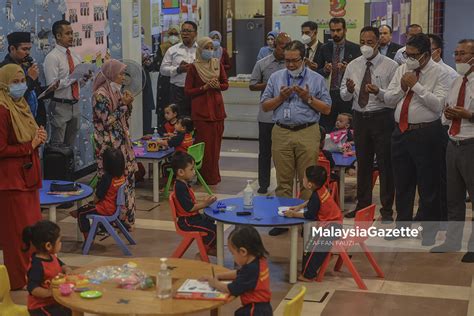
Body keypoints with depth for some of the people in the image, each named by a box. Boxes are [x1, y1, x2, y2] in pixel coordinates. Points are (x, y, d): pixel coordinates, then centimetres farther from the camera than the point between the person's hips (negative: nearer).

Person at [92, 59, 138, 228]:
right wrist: (123, 105, -14)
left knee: (126, 178, 10)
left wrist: (128, 104, 0)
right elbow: (108, 122, -17)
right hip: (109, 146, -8)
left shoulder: (116, 91, 12)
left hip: (122, 143, 8)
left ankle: (124, 216, 18)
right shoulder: (100, 95, -14)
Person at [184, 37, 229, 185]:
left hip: (217, 107, 4)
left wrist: (218, 86, -7)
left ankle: (213, 176, 15)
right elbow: (187, 91, -4)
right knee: (204, 144, -5)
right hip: (201, 109, -4)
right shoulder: (193, 67, -4)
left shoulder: (217, 64, 8)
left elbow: (226, 84, 14)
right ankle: (205, 177, 3)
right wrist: (204, 87, -15)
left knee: (216, 143, 5)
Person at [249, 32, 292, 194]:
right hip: (267, 115, 0)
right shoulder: (262, 64, 2)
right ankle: (263, 184, 18)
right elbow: (252, 85, 5)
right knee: (265, 151, 8)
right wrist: (268, 85, -11)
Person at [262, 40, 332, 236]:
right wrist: (281, 97, -6)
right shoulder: (276, 77, 12)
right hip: (281, 133, 2)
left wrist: (308, 98, -10)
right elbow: (265, 106, 9)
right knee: (283, 180, 6)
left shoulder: (316, 79, 6)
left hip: (307, 134, -2)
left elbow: (326, 109, 3)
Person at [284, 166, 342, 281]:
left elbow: (309, 215, -21)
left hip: (330, 226, -10)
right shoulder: (321, 189, 3)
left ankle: (307, 275, 0)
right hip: (335, 223, 10)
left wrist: (294, 214, -11)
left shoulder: (316, 196, -25)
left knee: (312, 248, -6)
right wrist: (300, 207, 14)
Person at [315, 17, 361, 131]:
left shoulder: (354, 49, 3)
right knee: (326, 130, -1)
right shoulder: (325, 49, 10)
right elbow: (317, 73, 10)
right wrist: (325, 70, -11)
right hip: (328, 95, 2)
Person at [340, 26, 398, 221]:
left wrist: (379, 92, -28)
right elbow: (344, 96, 9)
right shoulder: (353, 66, 8)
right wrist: (349, 90, -13)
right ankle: (362, 205, 27)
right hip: (360, 118, 4)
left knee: (385, 165, 2)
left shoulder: (390, 66, -6)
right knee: (363, 163, 14)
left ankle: (387, 210, 13)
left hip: (382, 119, -4)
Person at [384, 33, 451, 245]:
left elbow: (438, 104, -20)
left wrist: (416, 85, -19)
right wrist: (402, 87, -8)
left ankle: (430, 230, 20)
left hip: (426, 134, -5)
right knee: (402, 183, 16)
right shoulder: (401, 70, 10)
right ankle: (402, 225, 32)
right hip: (401, 132, 6)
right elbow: (388, 100, 9)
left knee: (428, 185, 5)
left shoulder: (439, 74, -8)